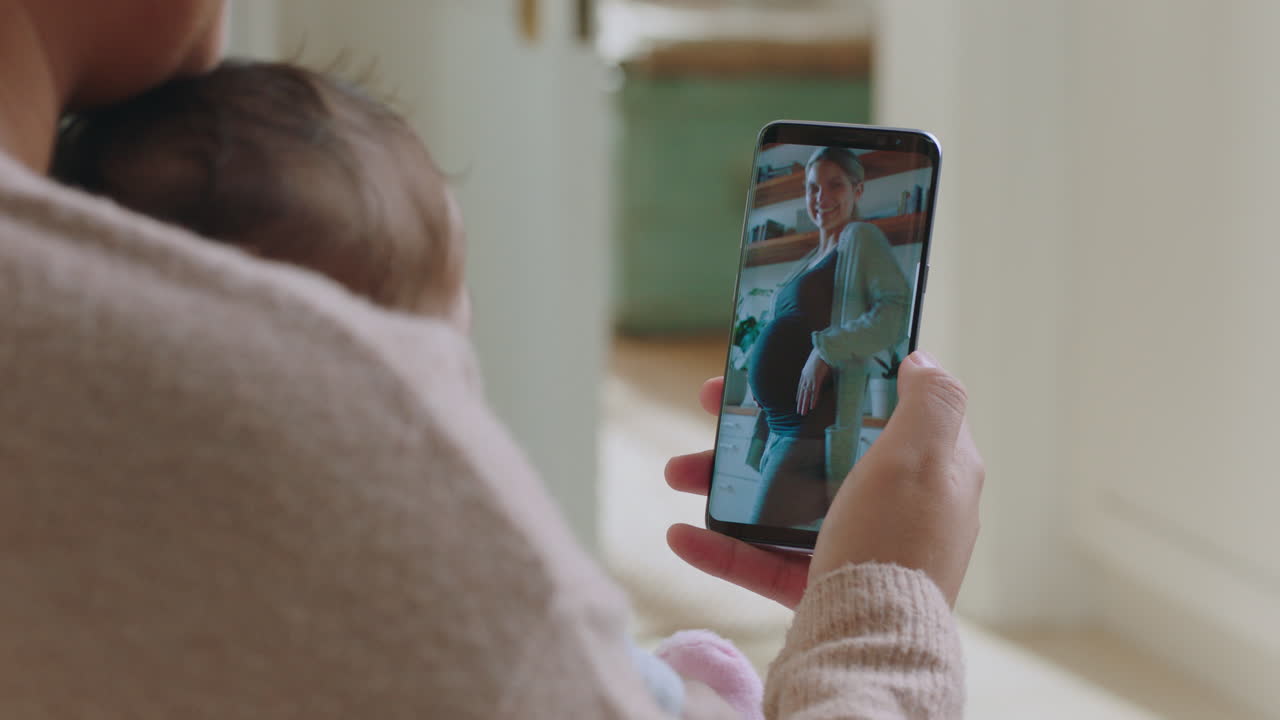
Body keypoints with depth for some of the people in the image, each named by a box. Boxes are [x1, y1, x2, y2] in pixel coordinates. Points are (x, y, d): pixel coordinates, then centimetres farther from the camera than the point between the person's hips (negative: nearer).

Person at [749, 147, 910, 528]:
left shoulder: (861, 238, -1)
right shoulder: (807, 263, 23)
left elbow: (899, 310, -16)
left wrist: (824, 350, -20)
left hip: (815, 429, -9)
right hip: (780, 430, 9)